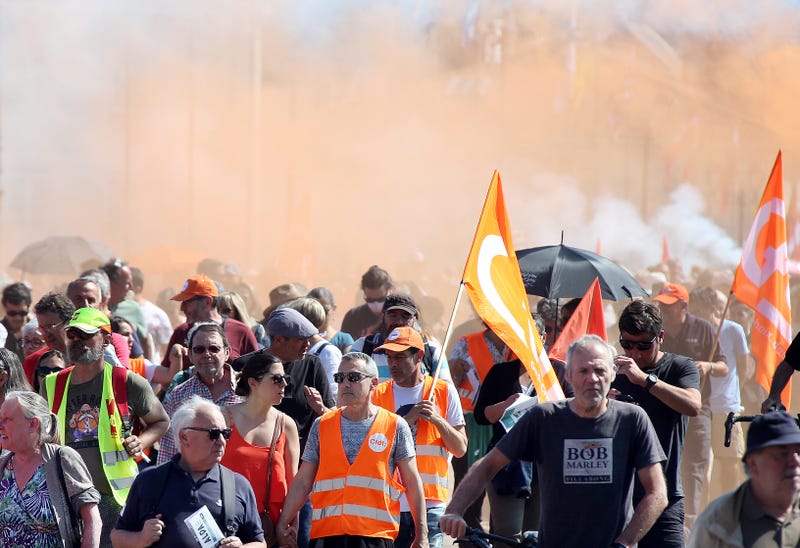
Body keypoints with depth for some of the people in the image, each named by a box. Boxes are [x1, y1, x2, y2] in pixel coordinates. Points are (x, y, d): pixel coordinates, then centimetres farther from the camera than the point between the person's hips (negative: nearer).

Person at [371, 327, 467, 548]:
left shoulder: (444, 391, 7)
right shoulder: (379, 394, 10)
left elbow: (460, 449, 6)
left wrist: (437, 419, -10)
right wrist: (407, 420, -9)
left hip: (431, 502, -1)